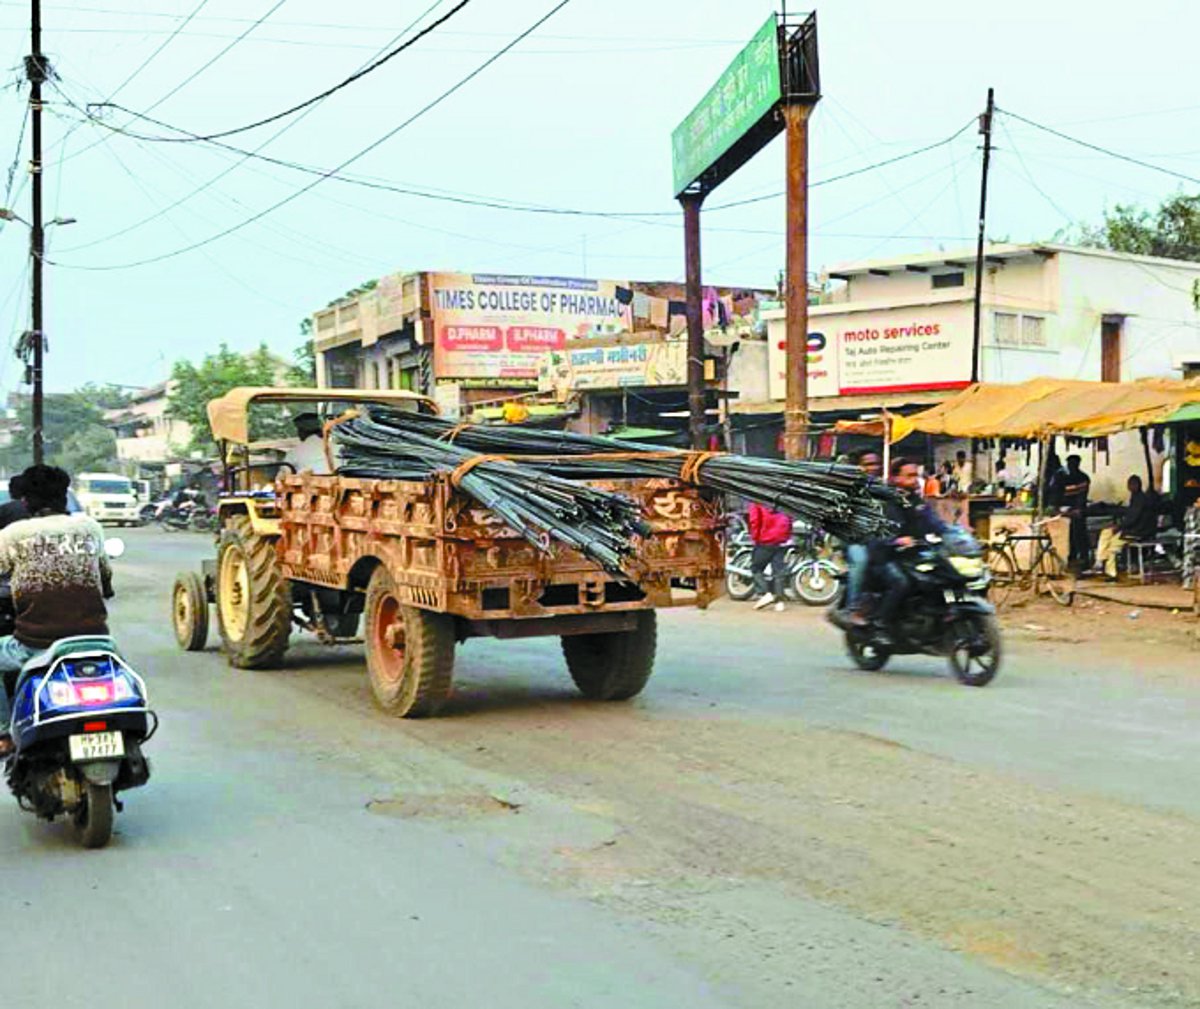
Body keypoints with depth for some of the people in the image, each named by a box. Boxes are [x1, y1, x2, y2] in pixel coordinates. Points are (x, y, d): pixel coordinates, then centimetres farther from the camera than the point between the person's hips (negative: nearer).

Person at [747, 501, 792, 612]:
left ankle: (765, 594, -10)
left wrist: (755, 537, -4)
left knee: (756, 568, 7)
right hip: (783, 540, 5)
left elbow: (754, 521, -13)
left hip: (767, 540, -5)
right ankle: (779, 601, 0)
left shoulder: (756, 504, 0)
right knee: (778, 570, 6)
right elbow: (789, 519, 15)